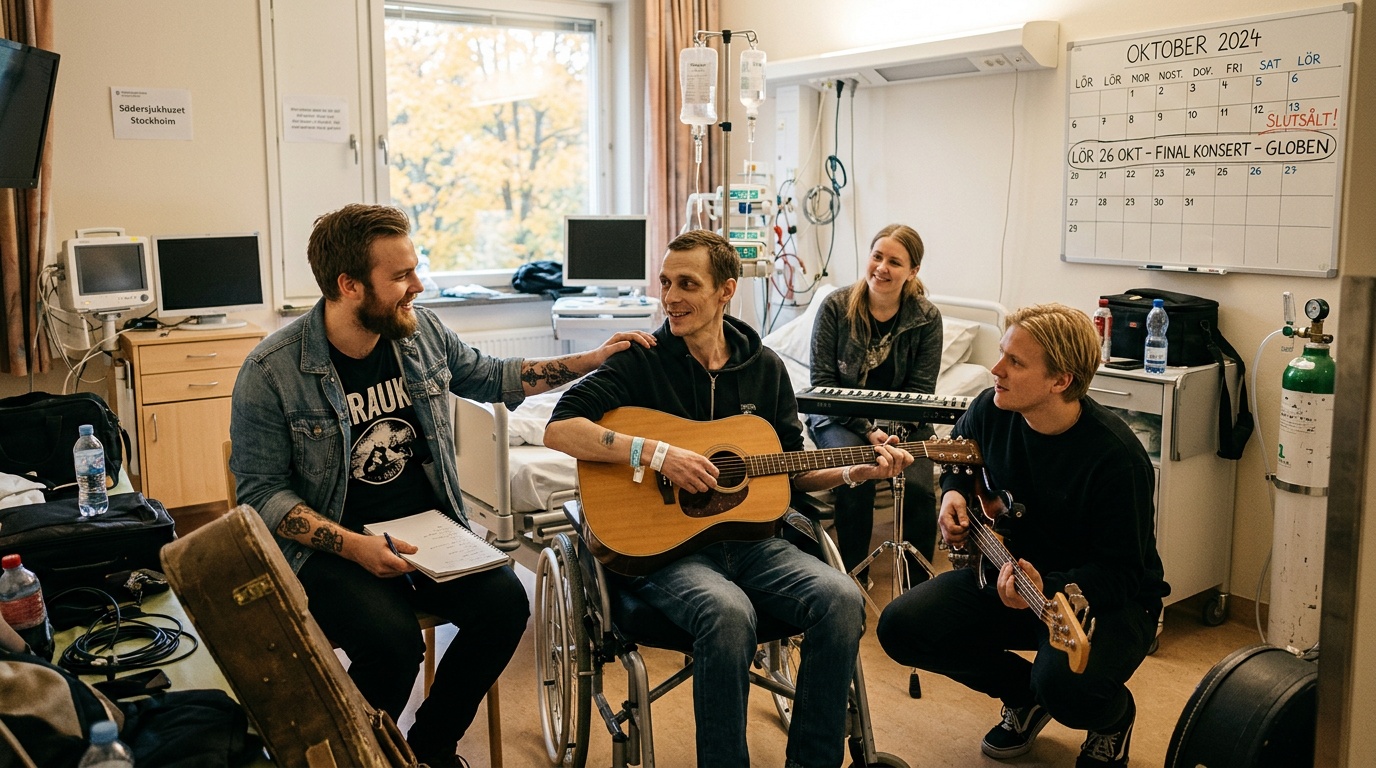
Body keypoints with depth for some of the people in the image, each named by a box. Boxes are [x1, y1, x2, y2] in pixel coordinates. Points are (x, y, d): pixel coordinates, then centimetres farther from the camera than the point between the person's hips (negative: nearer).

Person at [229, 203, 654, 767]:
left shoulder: (420, 329, 1)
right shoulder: (271, 372, -13)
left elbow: (489, 377, 18)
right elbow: (260, 491, -10)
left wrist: (593, 360, 13)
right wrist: (353, 547, -24)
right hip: (332, 545, -4)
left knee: (505, 602, -19)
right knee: (393, 642, -30)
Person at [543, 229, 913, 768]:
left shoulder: (765, 367, 9)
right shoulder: (642, 361, -3)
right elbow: (559, 429, -16)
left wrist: (858, 472, 1)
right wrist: (656, 452, -24)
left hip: (748, 539, 4)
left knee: (841, 599, -21)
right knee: (729, 613, -35)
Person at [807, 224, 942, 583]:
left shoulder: (927, 318, -4)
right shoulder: (835, 307, -8)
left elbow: (919, 391, -4)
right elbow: (823, 381, -9)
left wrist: (893, 431, -22)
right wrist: (868, 431, -19)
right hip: (840, 418, -1)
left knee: (918, 487, -24)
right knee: (855, 480, -30)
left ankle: (918, 583, -2)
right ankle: (854, 576, -8)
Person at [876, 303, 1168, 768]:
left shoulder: (1116, 458, -27)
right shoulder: (991, 410, -9)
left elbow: (1121, 571, -23)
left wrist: (1048, 590, -40)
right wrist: (953, 494, -5)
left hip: (1107, 597, -6)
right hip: (1006, 571, 6)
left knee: (1066, 686, -36)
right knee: (901, 627, -13)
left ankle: (1114, 718, 7)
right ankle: (1024, 696, 14)